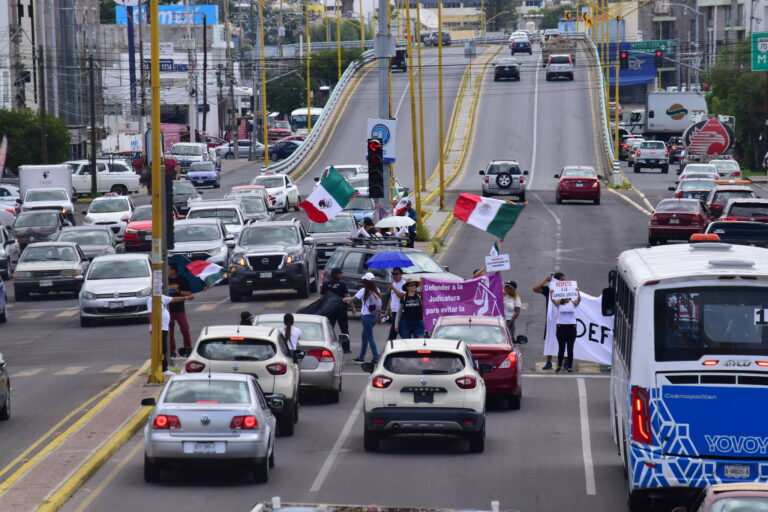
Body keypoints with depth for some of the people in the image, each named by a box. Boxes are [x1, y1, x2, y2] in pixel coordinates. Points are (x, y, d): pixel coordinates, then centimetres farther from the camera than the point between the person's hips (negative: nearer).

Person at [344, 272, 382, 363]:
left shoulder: (364, 291, -12)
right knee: (364, 336, 19)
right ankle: (361, 357, 25)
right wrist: (379, 315, 20)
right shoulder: (376, 290, 7)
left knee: (370, 338, -3)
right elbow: (380, 304, 11)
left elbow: (354, 299, -18)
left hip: (367, 316, -7)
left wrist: (346, 299, 1)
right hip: (375, 316, 7)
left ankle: (376, 358, -6)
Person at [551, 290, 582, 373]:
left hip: (571, 326, 0)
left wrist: (578, 292, -31)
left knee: (570, 348, 3)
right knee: (561, 348, 3)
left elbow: (579, 299, -13)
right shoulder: (559, 303, 5)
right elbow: (553, 300, -13)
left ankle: (570, 367, 8)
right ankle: (559, 366, 17)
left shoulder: (573, 303, 5)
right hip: (561, 326, 0)